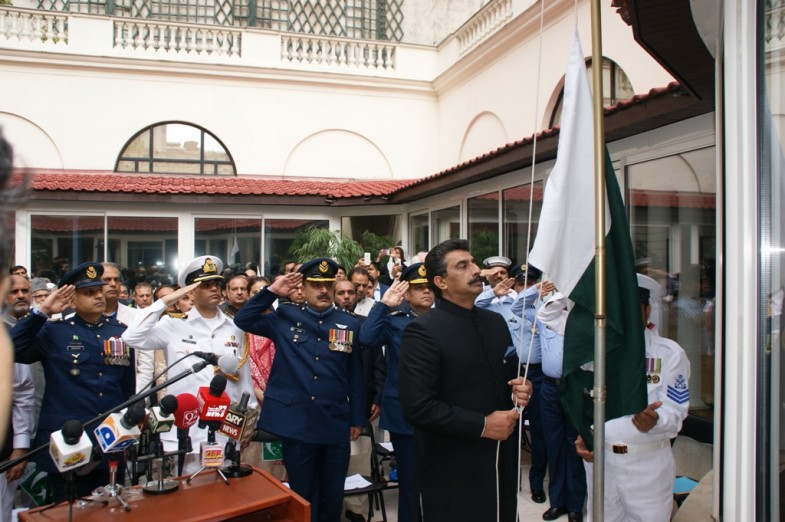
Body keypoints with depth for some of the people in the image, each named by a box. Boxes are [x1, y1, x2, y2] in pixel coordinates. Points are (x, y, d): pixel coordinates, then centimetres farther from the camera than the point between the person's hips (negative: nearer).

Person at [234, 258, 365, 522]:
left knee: (332, 495, 16)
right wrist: (272, 291, -10)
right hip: (296, 422, -1)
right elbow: (243, 320, -3)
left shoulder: (349, 323, 3)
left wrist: (357, 419, 6)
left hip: (336, 423, 1)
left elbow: (355, 374, 5)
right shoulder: (285, 317, 2)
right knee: (302, 494, 14)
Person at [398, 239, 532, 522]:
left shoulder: (496, 321, 9)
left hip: (503, 464, 7)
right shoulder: (422, 331, -14)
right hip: (451, 474, -6)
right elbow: (417, 406, -20)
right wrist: (482, 426, -18)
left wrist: (521, 389, -3)